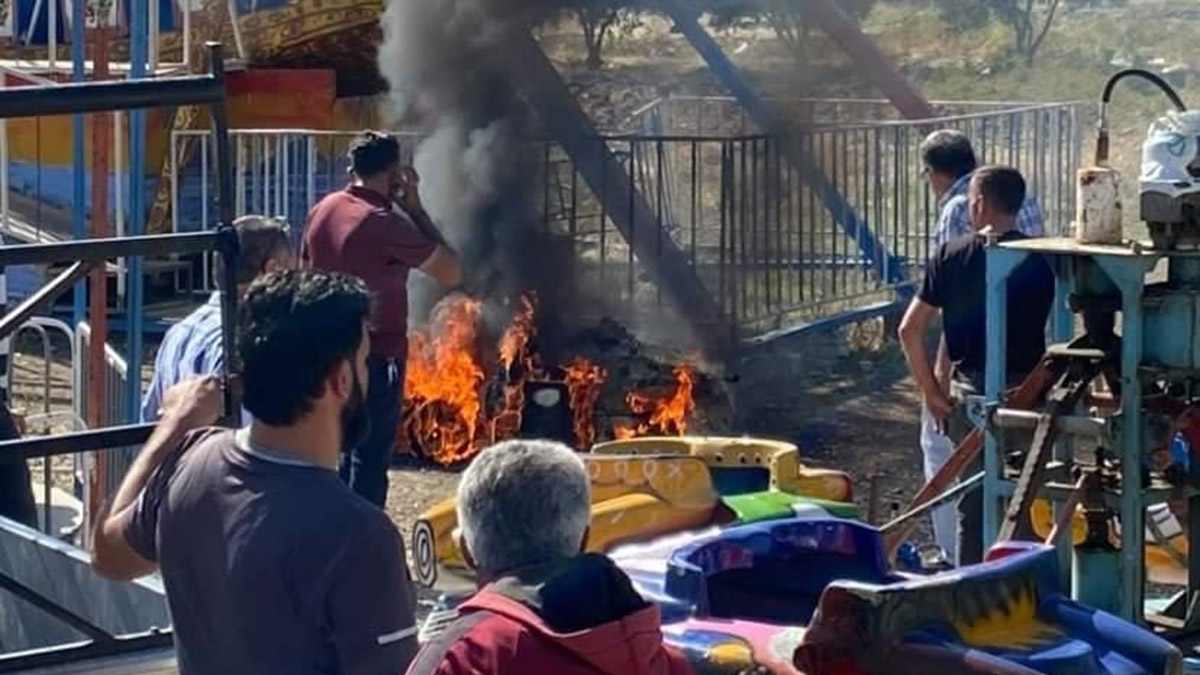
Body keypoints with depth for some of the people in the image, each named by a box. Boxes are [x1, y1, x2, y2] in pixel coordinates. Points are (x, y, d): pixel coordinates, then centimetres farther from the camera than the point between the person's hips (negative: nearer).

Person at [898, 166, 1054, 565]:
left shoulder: (951, 257, -1)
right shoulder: (1042, 259, -4)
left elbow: (910, 329, -3)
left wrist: (930, 390, 2)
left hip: (971, 389, 1)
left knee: (973, 501, 10)